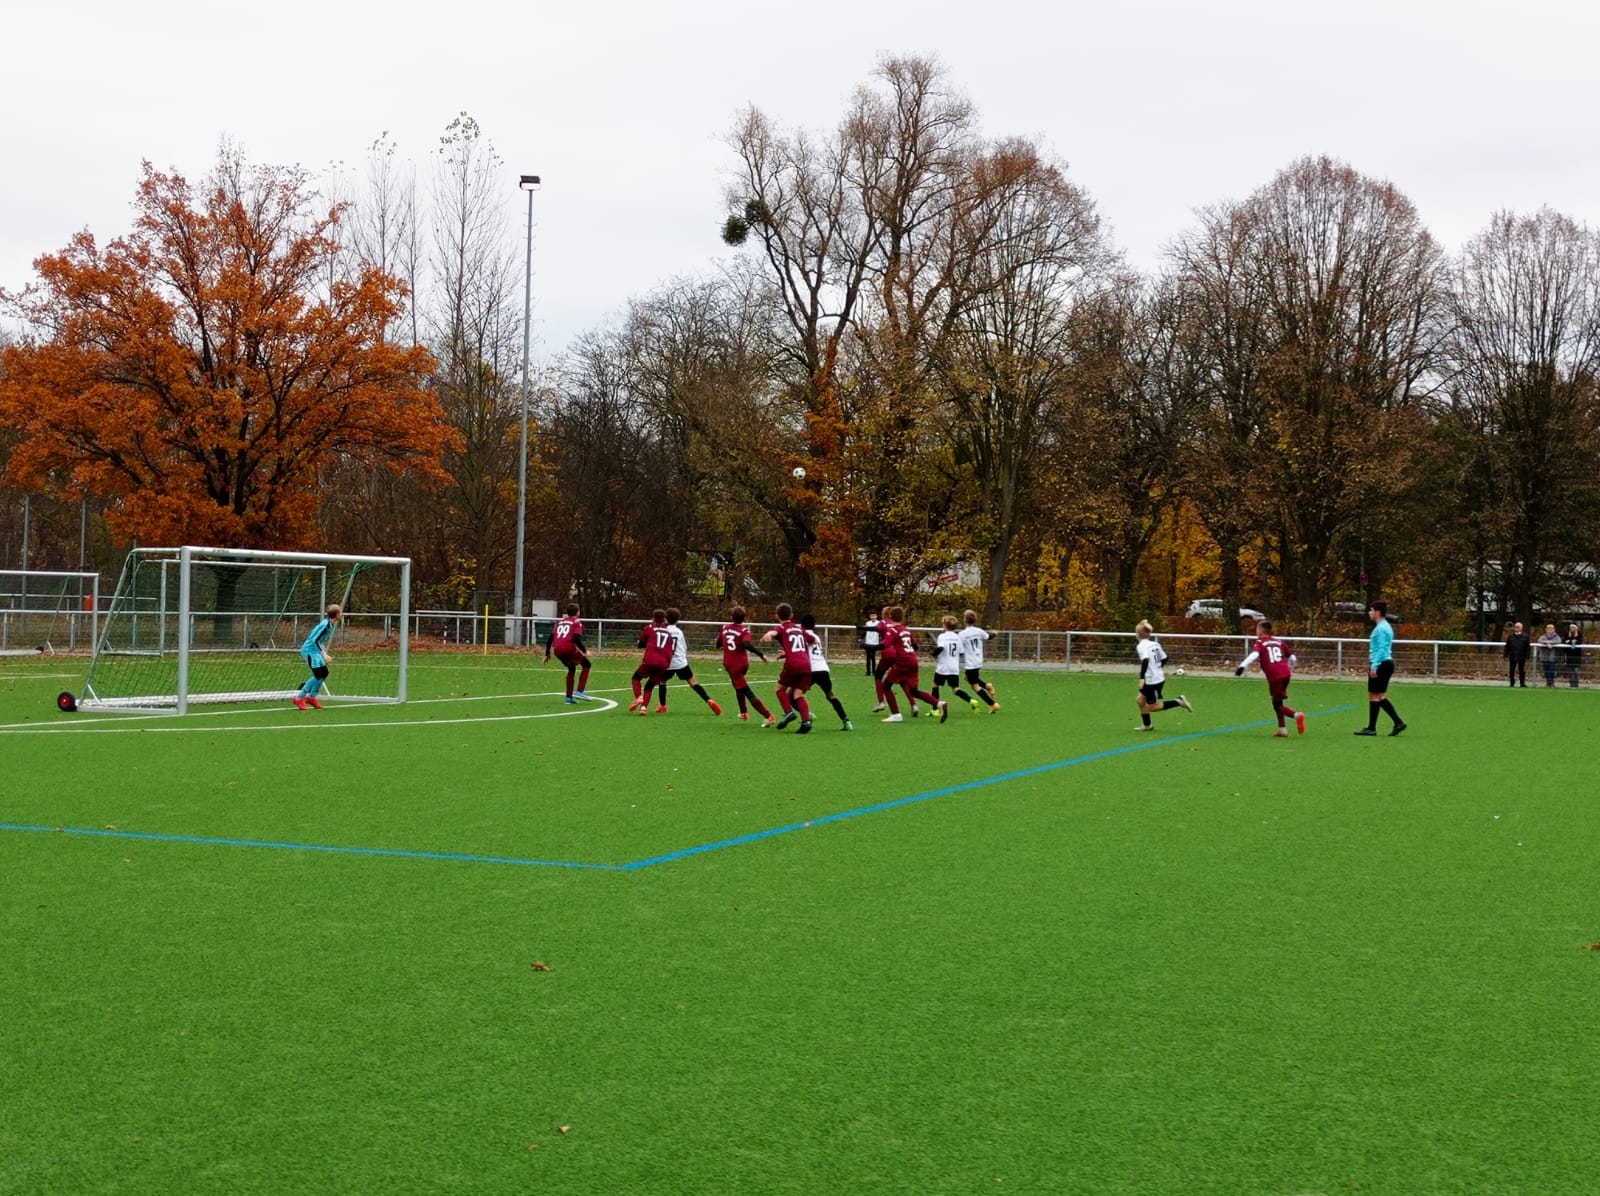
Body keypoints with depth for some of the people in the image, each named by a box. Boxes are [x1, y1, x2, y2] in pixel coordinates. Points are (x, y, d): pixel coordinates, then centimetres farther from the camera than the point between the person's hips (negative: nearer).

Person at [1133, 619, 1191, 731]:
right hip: (1159, 677, 9)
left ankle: (1178, 702, -4)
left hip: (1151, 680, -9)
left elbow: (1145, 660, -32)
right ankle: (1147, 725, 24)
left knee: (1152, 707, 3)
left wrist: (1141, 678, -37)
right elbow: (1164, 658, 13)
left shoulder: (1141, 646, -17)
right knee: (1141, 699, 17)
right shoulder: (1154, 643, 8)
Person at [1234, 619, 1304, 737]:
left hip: (1275, 677, -6)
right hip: (1285, 674, 6)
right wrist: (1290, 670, 41)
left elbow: (1254, 655, -19)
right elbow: (1292, 658, 23)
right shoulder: (1279, 642, 20)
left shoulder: (1259, 643, 3)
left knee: (1278, 705, 1)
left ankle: (1296, 715, -24)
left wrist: (1242, 666, -29)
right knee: (1277, 702, 21)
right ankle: (1282, 729, 19)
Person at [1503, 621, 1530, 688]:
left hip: (1522, 657, -2)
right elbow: (1507, 646, 9)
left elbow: (1528, 647, 2)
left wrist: (1527, 656, -4)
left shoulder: (1525, 636, 0)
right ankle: (1512, 683, 14)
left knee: (1521, 671, 3)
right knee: (1512, 670, 5)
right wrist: (1506, 655, 4)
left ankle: (1522, 684, 10)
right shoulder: (1511, 636, 6)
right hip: (1512, 656, 2)